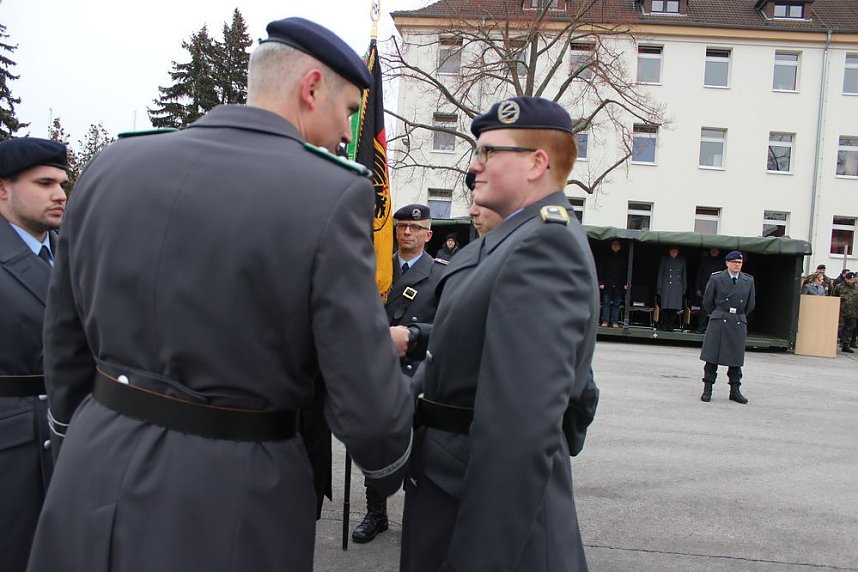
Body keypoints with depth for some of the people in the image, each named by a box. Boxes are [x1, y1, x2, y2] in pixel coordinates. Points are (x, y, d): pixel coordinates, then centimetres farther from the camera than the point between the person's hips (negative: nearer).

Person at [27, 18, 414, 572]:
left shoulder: (112, 164, -1)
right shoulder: (334, 192, -17)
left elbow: (66, 348, 8)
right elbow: (368, 405, -17)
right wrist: (392, 468, 4)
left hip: (91, 488, 5)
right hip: (229, 501, -4)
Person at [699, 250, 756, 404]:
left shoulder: (748, 280, 7)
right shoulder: (716, 279, -1)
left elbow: (751, 304, 15)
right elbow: (707, 301, 6)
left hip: (739, 323, 3)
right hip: (718, 322, -2)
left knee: (736, 359, 6)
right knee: (712, 356, 0)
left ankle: (735, 391, 14)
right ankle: (707, 389, 6)